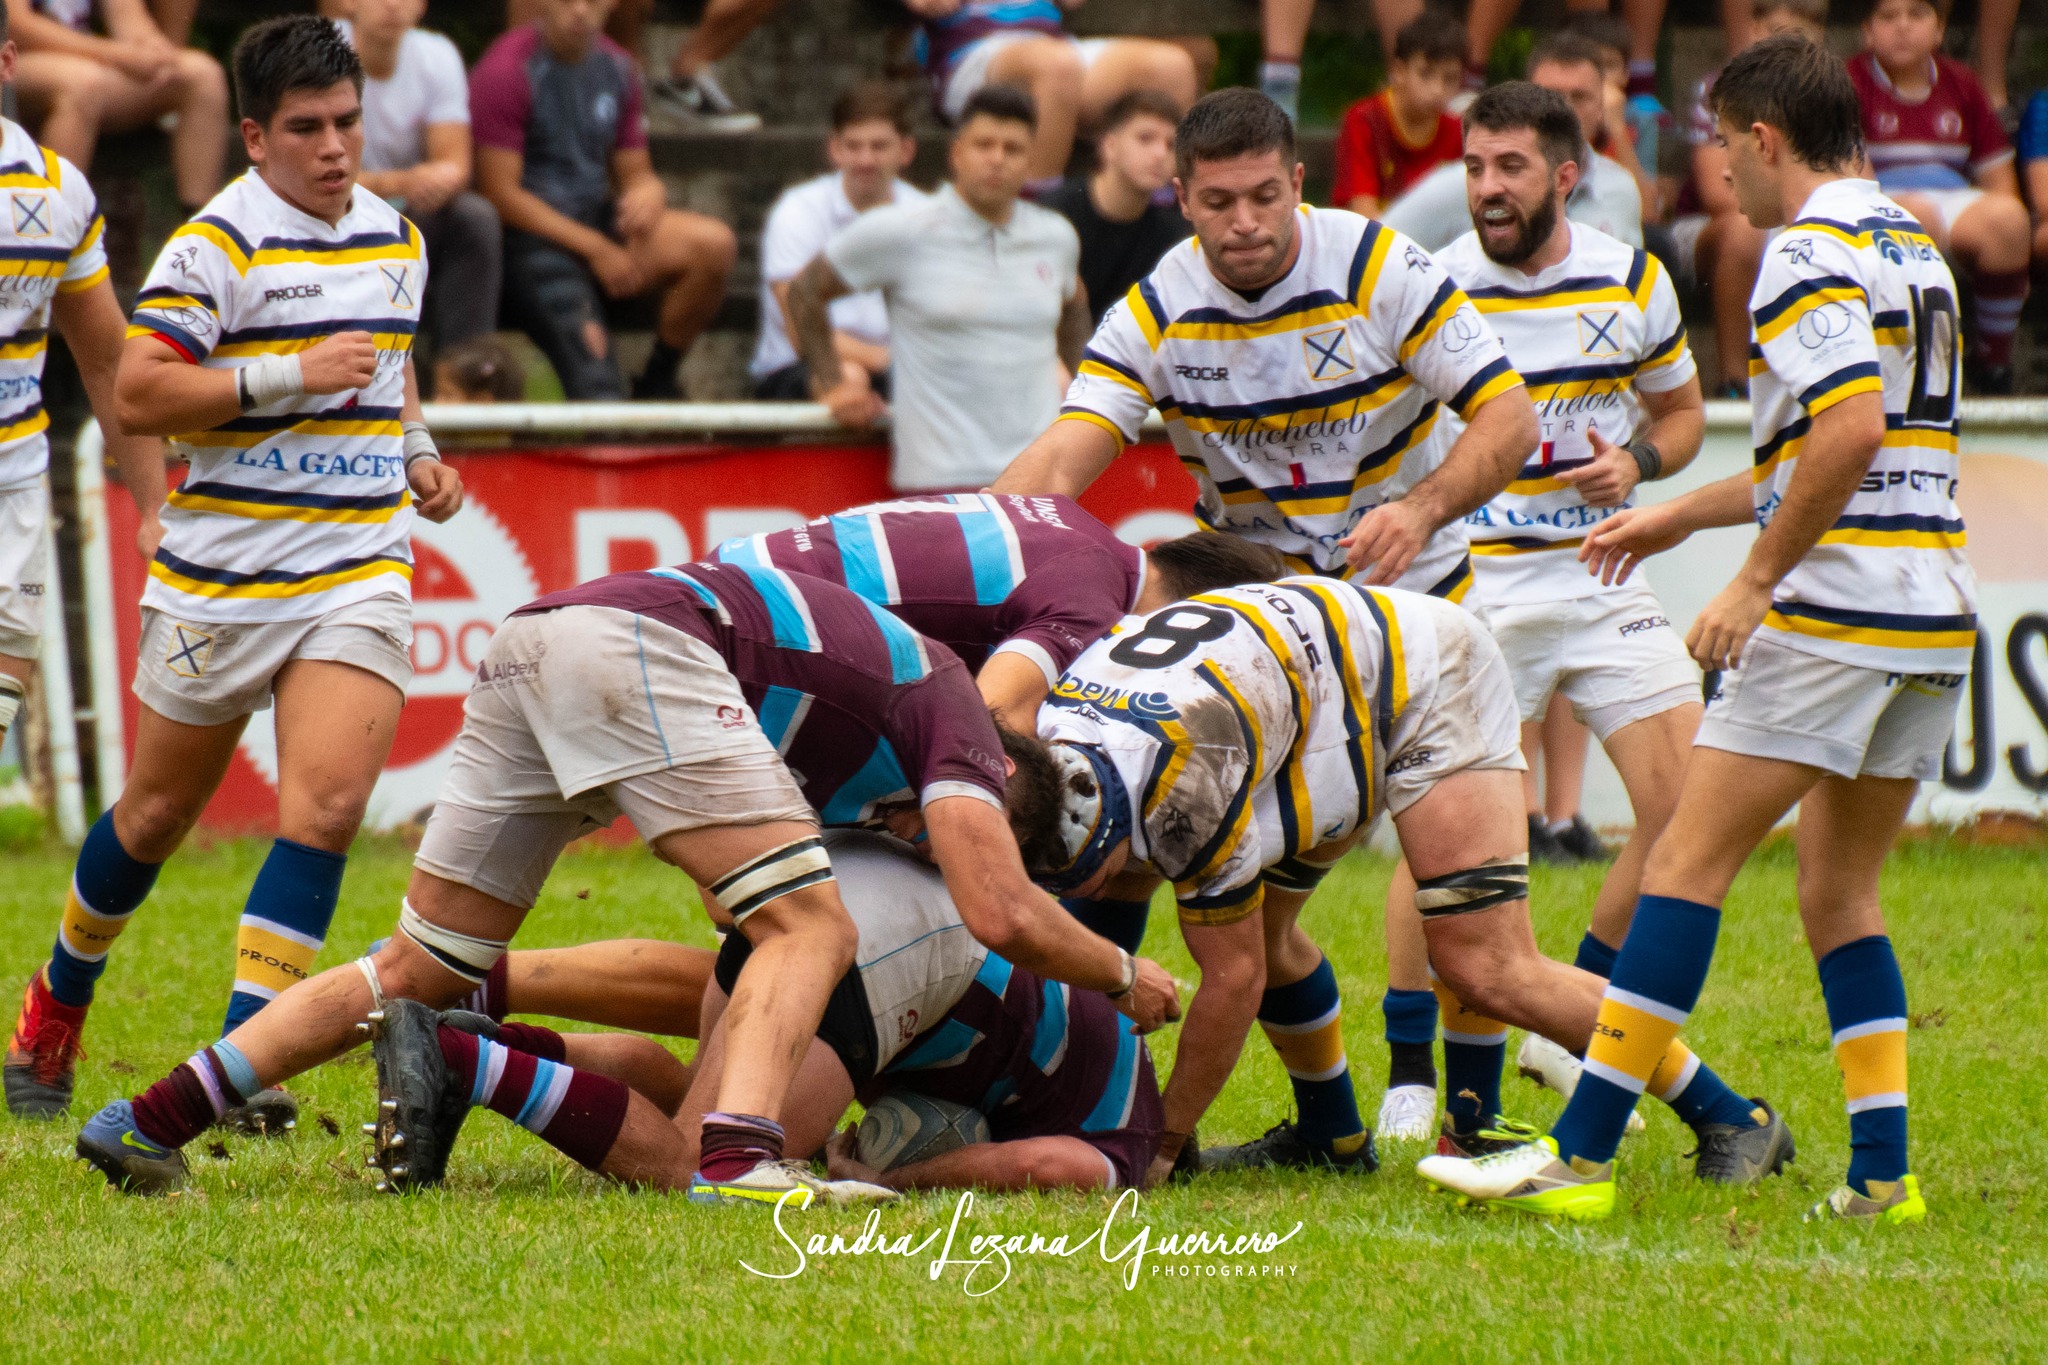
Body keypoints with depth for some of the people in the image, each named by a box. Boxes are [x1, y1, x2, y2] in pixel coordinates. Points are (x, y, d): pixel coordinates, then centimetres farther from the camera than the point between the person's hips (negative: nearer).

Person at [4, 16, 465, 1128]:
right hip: (220, 574, -4)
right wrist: (289, 376, -21)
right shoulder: (218, 243, -10)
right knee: (158, 812, 10)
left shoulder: (397, 240, 10)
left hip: (358, 569, 4)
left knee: (326, 804, -15)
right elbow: (137, 396, -17)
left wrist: (417, 455, 11)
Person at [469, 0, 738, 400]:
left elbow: (635, 174, 18)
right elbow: (500, 194, -12)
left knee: (713, 244, -18)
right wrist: (594, 248, -14)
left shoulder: (616, 67, 12)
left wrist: (647, 194, -10)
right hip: (530, 237, -7)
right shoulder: (505, 71, -9)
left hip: (597, 222, 7)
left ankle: (657, 382, -4)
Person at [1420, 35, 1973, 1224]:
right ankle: (1882, 1172, 6)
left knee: (1690, 861, -7)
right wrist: (1680, 516, 31)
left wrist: (1757, 580, -16)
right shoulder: (1914, 246, 20)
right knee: (1839, 895, 15)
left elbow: (1852, 432, -23)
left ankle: (1581, 1156, -10)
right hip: (1935, 614, 9)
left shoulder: (1812, 255, -10)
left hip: (1837, 609, -9)